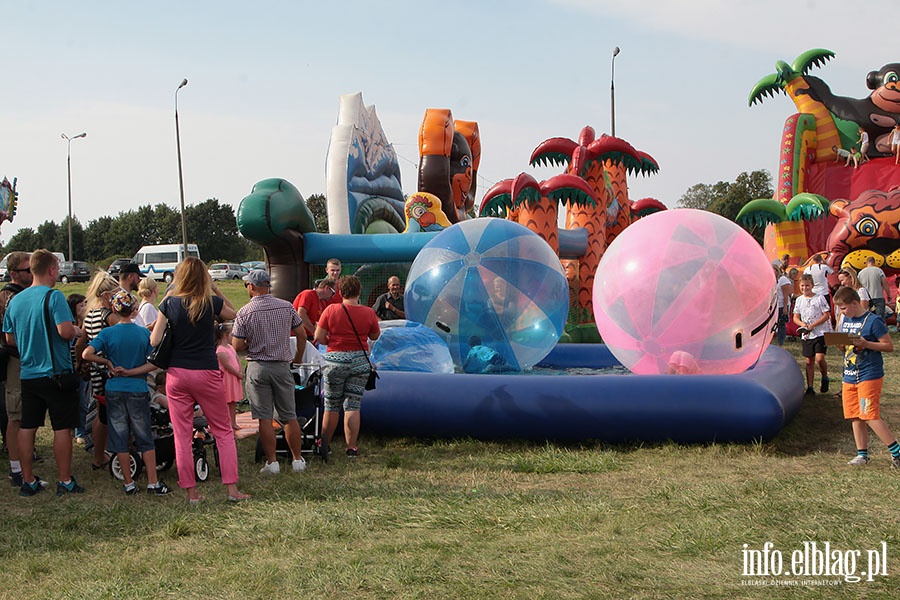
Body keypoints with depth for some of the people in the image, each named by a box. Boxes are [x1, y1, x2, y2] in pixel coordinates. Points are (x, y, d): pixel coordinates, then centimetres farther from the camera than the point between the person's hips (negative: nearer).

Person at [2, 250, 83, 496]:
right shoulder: (53, 296, -14)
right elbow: (66, 331, -25)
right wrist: (76, 331, -3)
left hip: (27, 374, 6)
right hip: (56, 373, -6)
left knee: (27, 428, 10)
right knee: (62, 428, 2)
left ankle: (28, 481, 17)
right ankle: (65, 481, 8)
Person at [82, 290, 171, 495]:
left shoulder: (108, 333, -6)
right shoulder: (144, 333, -2)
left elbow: (87, 354, -17)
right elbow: (154, 363, -7)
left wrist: (108, 363, -4)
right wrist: (131, 372, -6)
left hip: (114, 391, 0)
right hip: (138, 390, 0)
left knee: (120, 437, 8)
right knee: (145, 437, 8)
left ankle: (129, 483, 12)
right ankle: (153, 483, 8)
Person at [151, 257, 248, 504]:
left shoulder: (169, 303, -3)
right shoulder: (212, 303, -4)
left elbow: (154, 341, -2)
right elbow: (233, 314, 18)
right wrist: (215, 288, 11)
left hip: (176, 374, 1)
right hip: (206, 373, -1)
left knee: (182, 435, 7)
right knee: (223, 431, 9)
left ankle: (191, 492, 8)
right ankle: (232, 488, 6)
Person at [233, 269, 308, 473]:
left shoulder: (245, 313, -7)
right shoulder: (286, 307, 1)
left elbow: (237, 346, -7)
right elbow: (302, 335, 7)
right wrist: (298, 357, 23)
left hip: (258, 367, -2)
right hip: (282, 365, 3)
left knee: (264, 418, 2)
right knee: (289, 416, 10)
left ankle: (272, 462, 4)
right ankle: (298, 460, 14)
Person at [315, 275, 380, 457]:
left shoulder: (331, 310, -7)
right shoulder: (369, 313, -3)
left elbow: (319, 337, -6)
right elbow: (375, 336, 11)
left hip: (335, 360, -1)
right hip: (360, 360, 1)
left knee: (331, 406, 10)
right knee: (353, 405, 4)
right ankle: (352, 447, 3)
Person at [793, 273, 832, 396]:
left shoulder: (819, 298, -5)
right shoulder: (799, 300, 9)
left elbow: (826, 315, -8)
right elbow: (796, 318, 13)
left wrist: (812, 325, -15)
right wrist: (803, 324, -9)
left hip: (820, 333, -4)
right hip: (806, 335, 5)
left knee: (819, 358, -16)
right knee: (809, 361, 7)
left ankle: (825, 378, 10)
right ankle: (810, 387, 12)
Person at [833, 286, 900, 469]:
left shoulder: (873, 321, -11)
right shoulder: (845, 321, 12)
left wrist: (866, 344, -22)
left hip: (870, 376, -8)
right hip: (849, 376, 8)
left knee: (870, 416, -13)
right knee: (855, 417, 7)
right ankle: (862, 454, 15)